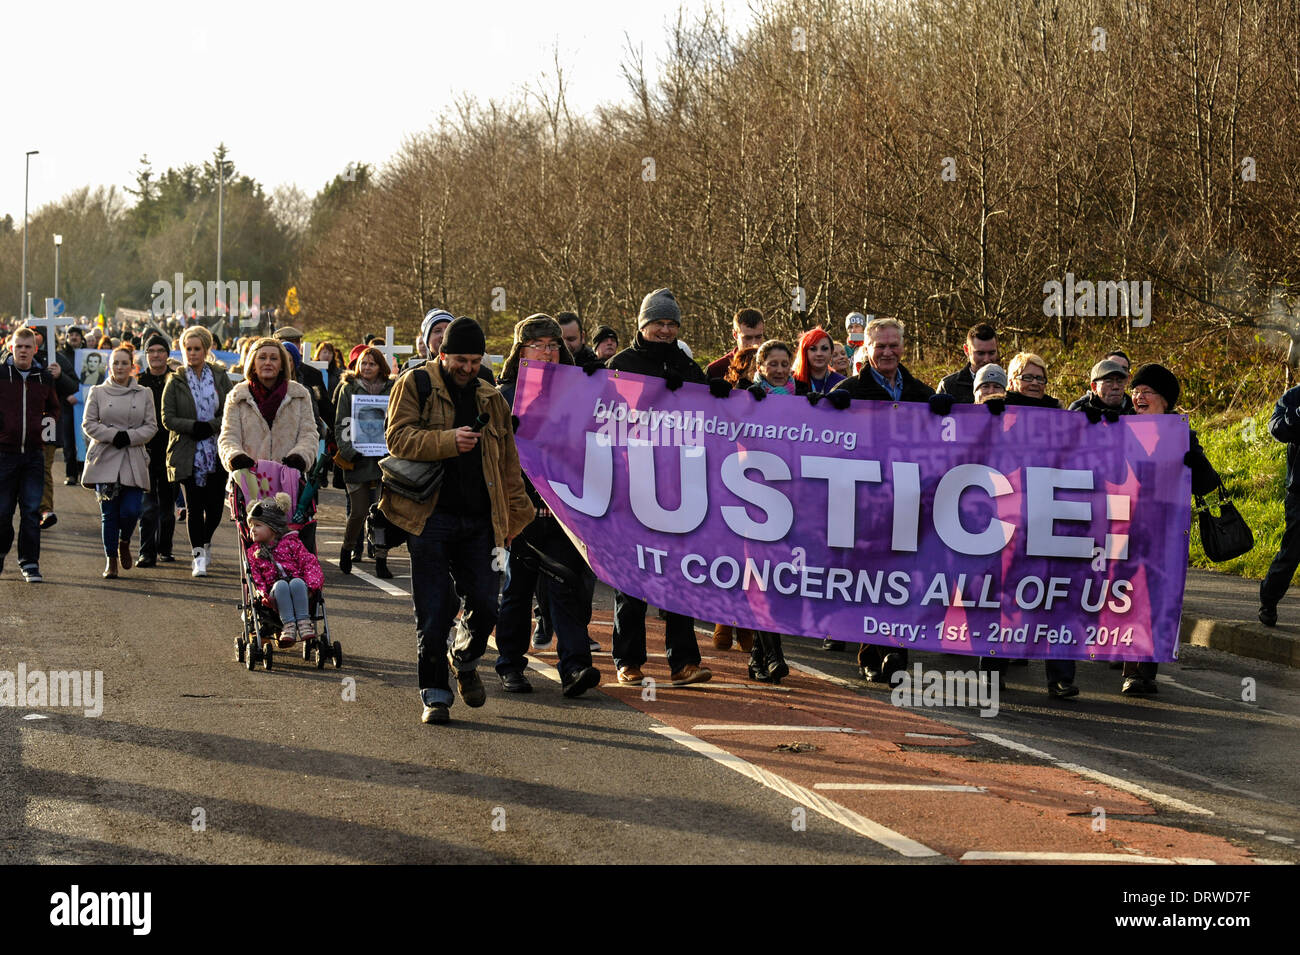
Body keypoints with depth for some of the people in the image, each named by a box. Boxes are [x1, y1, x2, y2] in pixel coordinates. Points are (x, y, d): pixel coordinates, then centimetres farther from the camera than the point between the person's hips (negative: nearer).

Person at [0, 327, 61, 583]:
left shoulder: (45, 378, 7)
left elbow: (53, 407, 24)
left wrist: (50, 423, 5)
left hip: (34, 454, 2)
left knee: (32, 511, -1)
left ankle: (30, 562, 5)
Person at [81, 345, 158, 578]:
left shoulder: (144, 394, 8)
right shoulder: (97, 392, 7)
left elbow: (151, 426, 6)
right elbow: (88, 424, 2)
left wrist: (130, 436, -11)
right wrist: (113, 435, -12)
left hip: (133, 461, 0)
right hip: (105, 460, 0)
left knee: (130, 511, -9)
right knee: (109, 513, -2)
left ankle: (124, 543, 22)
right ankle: (111, 560, 10)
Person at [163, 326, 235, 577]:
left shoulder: (219, 377, 7)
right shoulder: (175, 381, 2)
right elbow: (168, 418, -1)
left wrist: (210, 426, -12)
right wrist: (193, 427, -15)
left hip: (216, 450, 1)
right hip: (188, 452, -1)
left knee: (215, 505, 1)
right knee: (194, 505, -4)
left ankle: (205, 542, 29)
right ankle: (198, 554, 6)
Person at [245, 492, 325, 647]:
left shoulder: (291, 543, 10)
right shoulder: (254, 552, 17)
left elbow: (309, 562, 3)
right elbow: (256, 577, 9)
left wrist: (311, 585, -13)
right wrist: (262, 593, -11)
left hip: (299, 589, -1)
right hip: (275, 593, 1)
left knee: (296, 582, -35)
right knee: (280, 584, -34)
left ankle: (303, 621, -39)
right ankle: (288, 624, -43)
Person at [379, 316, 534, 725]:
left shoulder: (491, 399, 16)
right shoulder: (416, 385, 3)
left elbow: (508, 462, 19)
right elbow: (398, 437, -9)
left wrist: (515, 515, 13)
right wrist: (449, 441, -21)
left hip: (478, 522, 4)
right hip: (429, 517, -4)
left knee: (485, 606, -1)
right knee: (433, 612, -5)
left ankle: (464, 660, 30)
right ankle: (435, 694, 6)